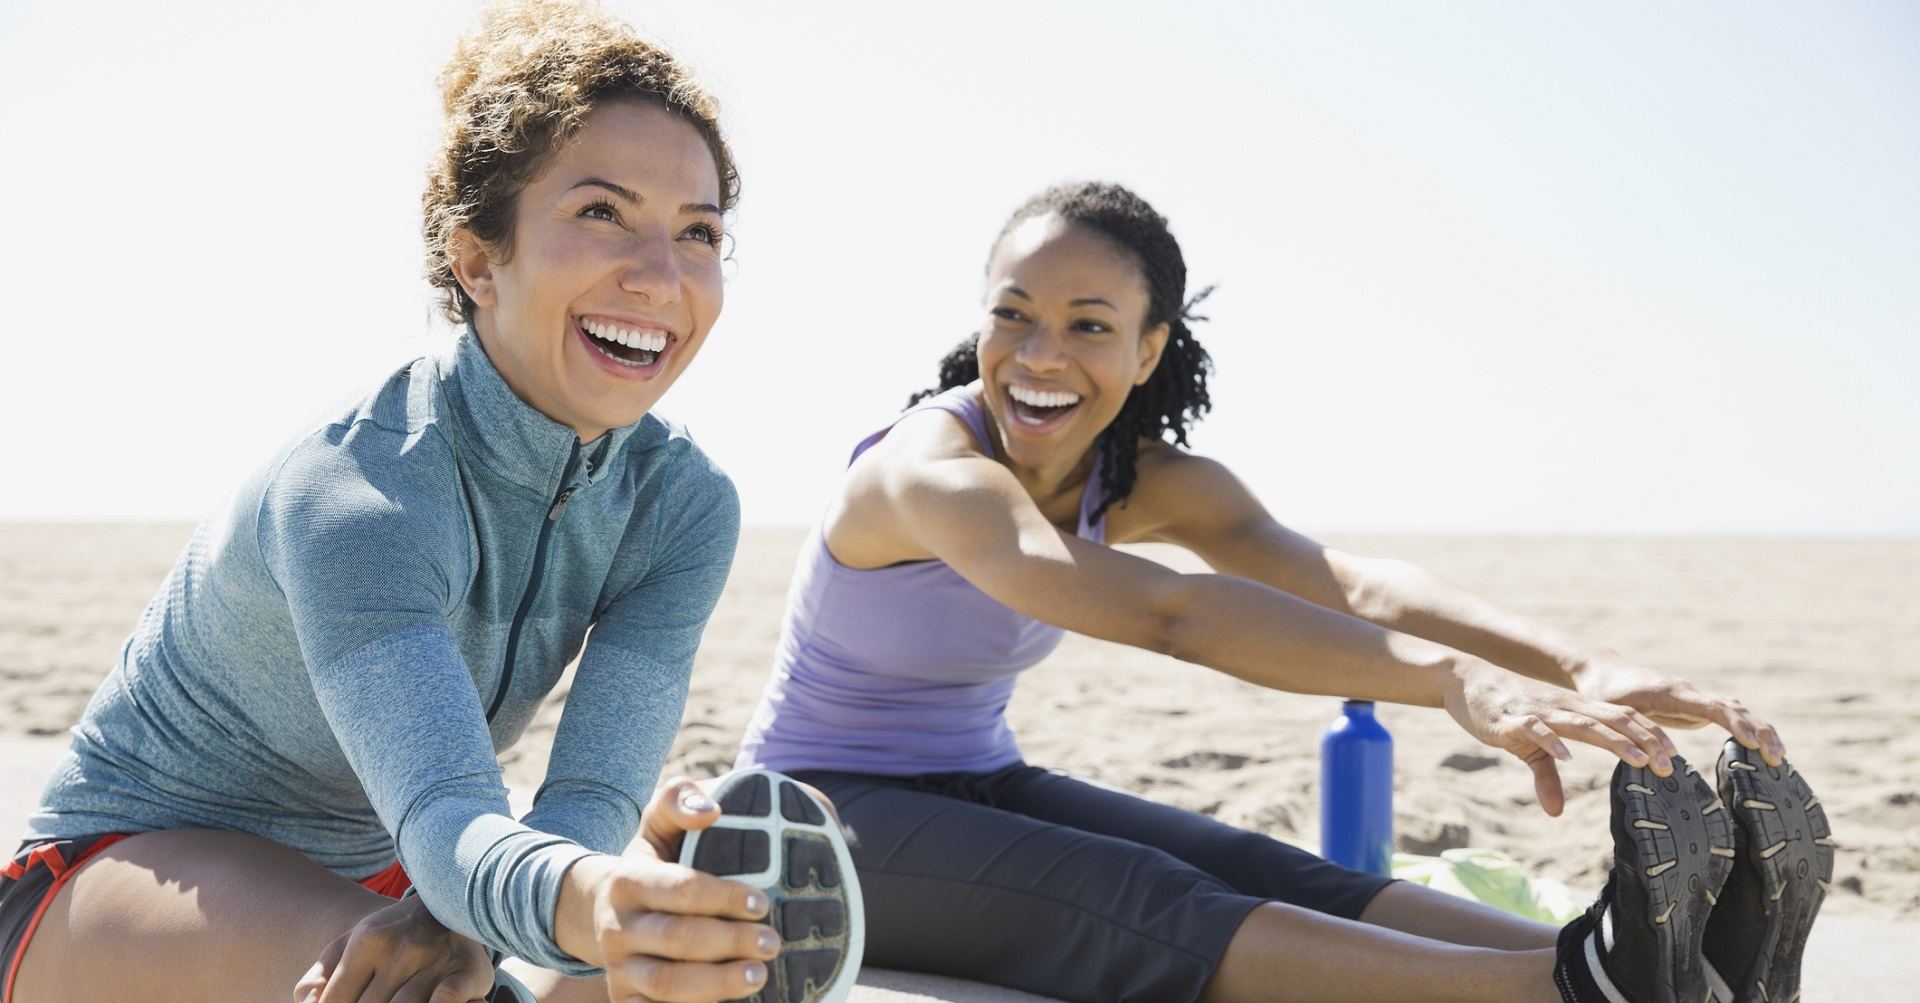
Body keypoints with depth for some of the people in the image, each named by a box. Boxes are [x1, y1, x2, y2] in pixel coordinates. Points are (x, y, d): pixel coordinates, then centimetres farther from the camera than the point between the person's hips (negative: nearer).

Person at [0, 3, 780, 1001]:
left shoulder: (682, 506, -10)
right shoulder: (356, 492, -30)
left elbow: (595, 793, -21)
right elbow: (445, 815, -44)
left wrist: (455, 922, -43)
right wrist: (582, 903, -67)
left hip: (371, 881, 7)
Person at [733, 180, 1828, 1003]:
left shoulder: (1149, 482, -2)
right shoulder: (929, 467, -26)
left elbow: (1345, 580, -21)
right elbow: (1165, 611, -43)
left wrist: (1581, 666, -39)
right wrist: (1453, 679, -55)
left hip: (982, 788, 7)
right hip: (827, 812, -7)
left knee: (1273, 878, -20)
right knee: (1139, 904, -33)